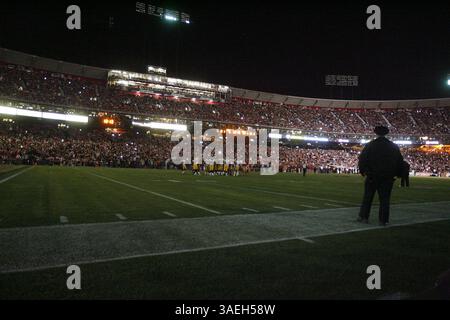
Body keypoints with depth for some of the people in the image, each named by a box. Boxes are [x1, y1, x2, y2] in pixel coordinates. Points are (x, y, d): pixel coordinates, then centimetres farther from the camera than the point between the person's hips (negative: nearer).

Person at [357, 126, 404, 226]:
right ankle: (383, 220, 8)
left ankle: (364, 217, 13)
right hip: (388, 177, 2)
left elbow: (362, 159, -5)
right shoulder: (394, 147, 3)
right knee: (385, 199, 6)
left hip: (372, 176, -1)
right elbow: (400, 161, 8)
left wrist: (363, 171, 7)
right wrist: (397, 174, 18)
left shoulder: (370, 145, -5)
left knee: (367, 197, 8)